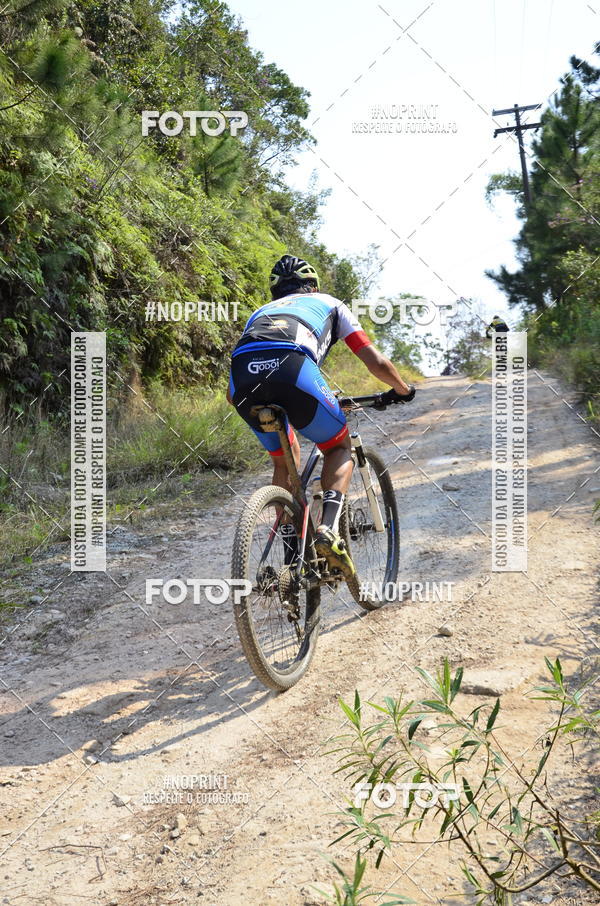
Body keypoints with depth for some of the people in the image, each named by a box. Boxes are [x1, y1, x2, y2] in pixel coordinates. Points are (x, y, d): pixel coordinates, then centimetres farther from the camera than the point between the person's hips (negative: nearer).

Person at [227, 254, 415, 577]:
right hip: (292, 367, -3)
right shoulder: (329, 303, 35)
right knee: (339, 448, 22)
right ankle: (329, 529, -1)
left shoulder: (260, 312, 42)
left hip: (242, 375, 4)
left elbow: (231, 394, 38)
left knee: (285, 459, 27)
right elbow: (377, 363, 30)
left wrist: (258, 405, 58)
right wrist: (403, 390, 49)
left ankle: (293, 560, 24)